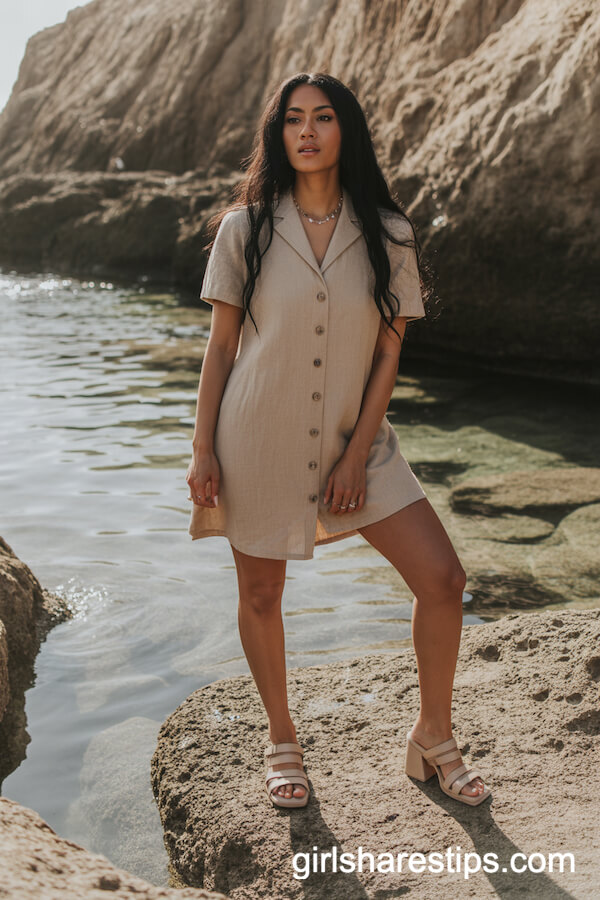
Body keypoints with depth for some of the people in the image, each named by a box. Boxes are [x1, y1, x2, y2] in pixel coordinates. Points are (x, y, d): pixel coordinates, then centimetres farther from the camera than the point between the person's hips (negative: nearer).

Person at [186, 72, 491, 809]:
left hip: (354, 437, 1)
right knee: (260, 595, 9)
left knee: (441, 577, -5)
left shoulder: (388, 235, 0)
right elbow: (220, 346, 0)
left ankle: (432, 739, 18)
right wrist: (202, 451, -4)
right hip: (258, 440, -1)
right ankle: (282, 742, 34)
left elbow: (388, 354, 0)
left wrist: (357, 455, -7)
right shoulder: (244, 228, -2)